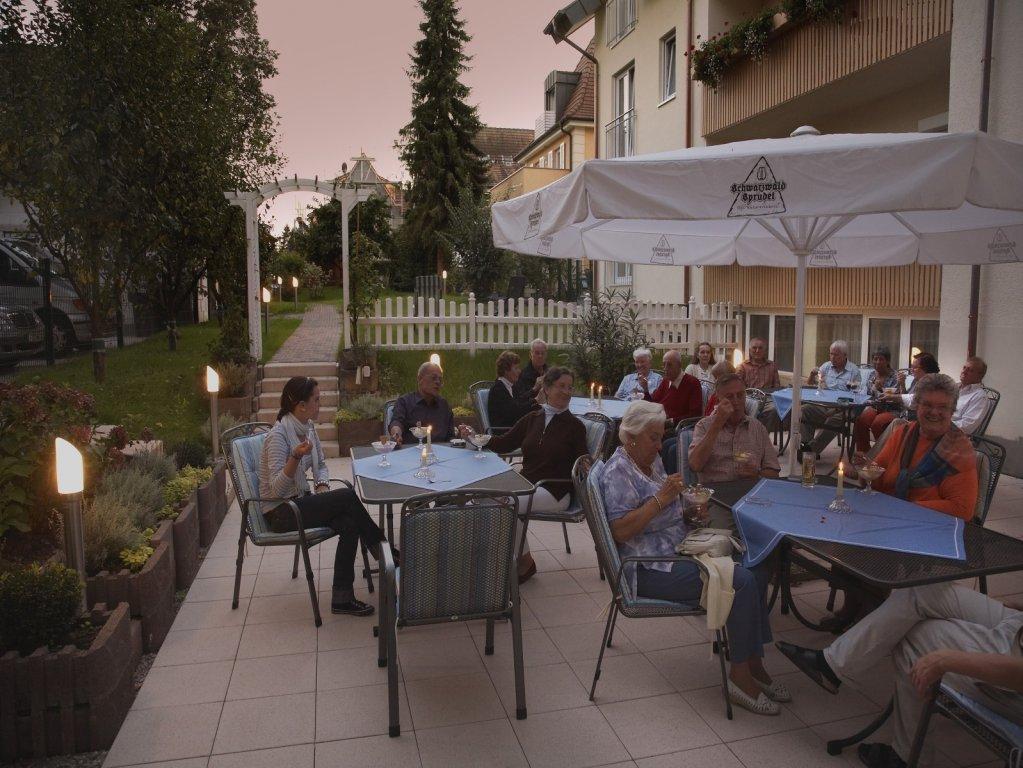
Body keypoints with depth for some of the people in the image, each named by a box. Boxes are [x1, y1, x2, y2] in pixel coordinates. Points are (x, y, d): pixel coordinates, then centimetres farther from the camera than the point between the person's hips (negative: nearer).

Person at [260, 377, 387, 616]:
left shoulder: (308, 427, 5)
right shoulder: (279, 435, -20)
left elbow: (320, 465, 19)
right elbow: (277, 489, -25)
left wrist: (322, 485, -3)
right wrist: (296, 456, -38)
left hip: (300, 502, 8)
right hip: (280, 513, -8)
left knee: (350, 523, -20)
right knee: (348, 496, -23)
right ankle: (385, 555, -10)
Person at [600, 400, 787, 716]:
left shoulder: (653, 461, 14)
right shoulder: (618, 472, -14)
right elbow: (620, 531, -24)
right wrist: (661, 499, -24)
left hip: (680, 550, 10)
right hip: (651, 570, -10)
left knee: (756, 568, -2)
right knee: (742, 581, -20)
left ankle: (754, 662, 5)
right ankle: (740, 676, -7)